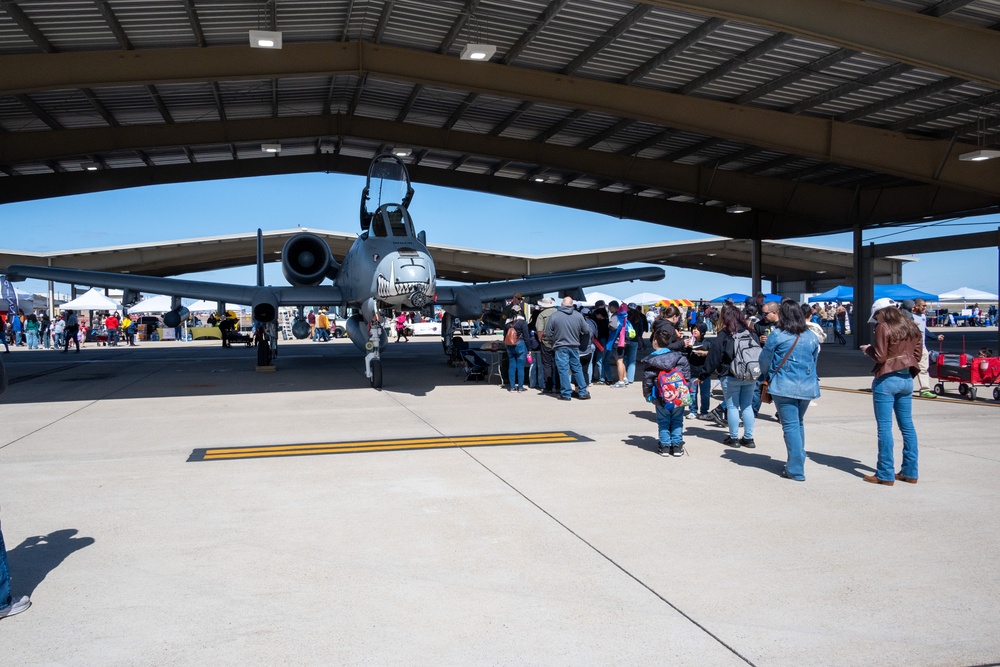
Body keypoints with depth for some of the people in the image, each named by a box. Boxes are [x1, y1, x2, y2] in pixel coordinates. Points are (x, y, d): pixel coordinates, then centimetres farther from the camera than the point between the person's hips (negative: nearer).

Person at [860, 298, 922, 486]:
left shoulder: (883, 328, -11)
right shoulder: (913, 327, 9)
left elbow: (880, 357, -13)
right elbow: (917, 355, 12)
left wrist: (868, 349, 5)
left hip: (887, 379, -7)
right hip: (907, 379, 7)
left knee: (885, 427, -2)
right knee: (907, 426, 12)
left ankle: (885, 474, 0)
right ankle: (910, 472, 17)